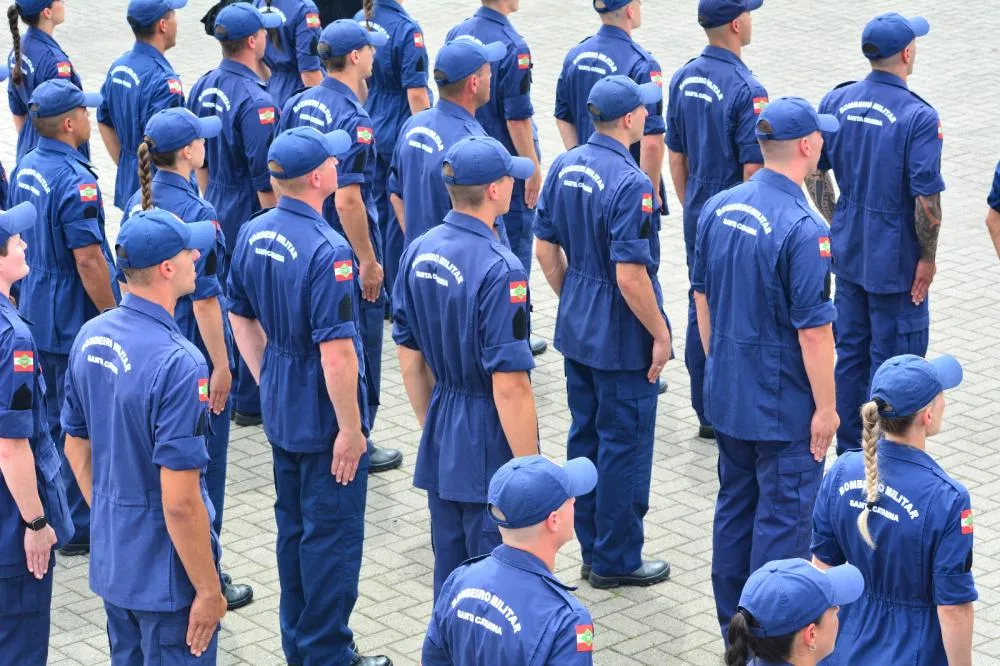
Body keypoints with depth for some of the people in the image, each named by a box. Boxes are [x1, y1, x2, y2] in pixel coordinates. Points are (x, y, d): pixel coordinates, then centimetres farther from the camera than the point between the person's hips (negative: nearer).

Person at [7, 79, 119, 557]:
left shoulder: (25, 169, 5)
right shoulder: (75, 181, -23)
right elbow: (88, 259, -24)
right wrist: (113, 317, -15)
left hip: (35, 315, 9)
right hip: (74, 321, -9)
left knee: (48, 420, 19)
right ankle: (75, 529, 10)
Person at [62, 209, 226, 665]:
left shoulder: (91, 336, -2)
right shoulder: (176, 363, -27)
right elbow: (181, 501, -26)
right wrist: (208, 590, -16)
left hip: (110, 559, 8)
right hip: (166, 575, -8)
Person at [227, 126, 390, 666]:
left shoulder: (252, 234, 0)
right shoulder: (327, 251, -26)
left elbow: (241, 318, 11)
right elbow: (336, 353, -26)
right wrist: (350, 428, -18)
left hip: (280, 410, 8)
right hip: (325, 418, -8)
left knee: (293, 526, 19)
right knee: (332, 536, 5)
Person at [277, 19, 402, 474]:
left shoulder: (298, 104, 2)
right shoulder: (353, 120, -22)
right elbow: (348, 200, -26)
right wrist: (368, 261, -20)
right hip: (346, 251, -8)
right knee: (357, 350, 5)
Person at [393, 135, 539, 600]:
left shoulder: (417, 252, 1)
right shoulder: (499, 271, -23)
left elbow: (409, 361, 9)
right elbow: (509, 387, -23)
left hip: (440, 446, 7)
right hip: (490, 453, -7)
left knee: (449, 579, 17)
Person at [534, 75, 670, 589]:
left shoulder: (564, 167, 1)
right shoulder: (629, 184, -23)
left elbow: (545, 250, 8)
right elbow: (630, 276, -25)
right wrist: (660, 334, -13)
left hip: (576, 329, 8)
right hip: (622, 338, -8)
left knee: (584, 437, 16)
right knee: (624, 445, 4)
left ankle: (593, 550, 28)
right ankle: (616, 561, 14)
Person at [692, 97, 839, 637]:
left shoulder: (718, 207, 0)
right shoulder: (803, 229, -23)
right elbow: (813, 330, -20)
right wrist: (826, 407, -11)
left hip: (726, 392, 7)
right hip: (784, 403, -7)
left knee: (734, 505, 18)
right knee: (783, 517, 4)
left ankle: (732, 626, 29)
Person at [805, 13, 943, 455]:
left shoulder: (836, 101, -1)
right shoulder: (918, 117, -20)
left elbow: (814, 173, 6)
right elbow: (926, 200, -20)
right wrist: (928, 257, -8)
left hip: (848, 253, 6)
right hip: (896, 261, -6)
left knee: (851, 352, 17)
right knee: (893, 361, 6)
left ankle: (849, 452, 27)